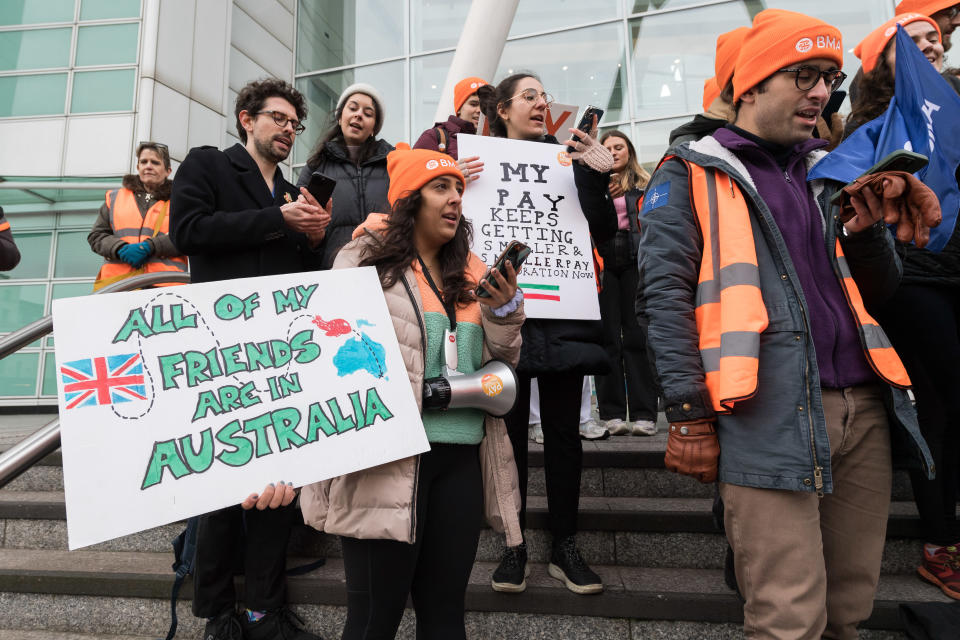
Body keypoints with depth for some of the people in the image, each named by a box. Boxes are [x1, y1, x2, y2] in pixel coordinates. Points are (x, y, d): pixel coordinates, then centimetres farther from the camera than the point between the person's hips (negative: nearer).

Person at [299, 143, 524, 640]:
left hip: (461, 459, 5)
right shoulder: (365, 263, -3)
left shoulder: (471, 271, 12)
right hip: (388, 458, -5)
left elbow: (502, 362, 14)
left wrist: (504, 311, -5)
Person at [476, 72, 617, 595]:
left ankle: (565, 547, 19)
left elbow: (604, 231, 5)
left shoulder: (565, 160, 11)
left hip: (563, 309, 2)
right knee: (511, 425, 4)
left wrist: (599, 176, -8)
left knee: (563, 427, 5)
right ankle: (514, 545, 19)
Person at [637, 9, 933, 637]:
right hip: (771, 414, -6)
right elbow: (665, 292, -7)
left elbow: (880, 294, 22)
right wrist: (690, 415, -13)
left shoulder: (831, 173, 20)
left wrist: (869, 231, 1)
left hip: (864, 406, 7)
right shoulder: (692, 173, 2)